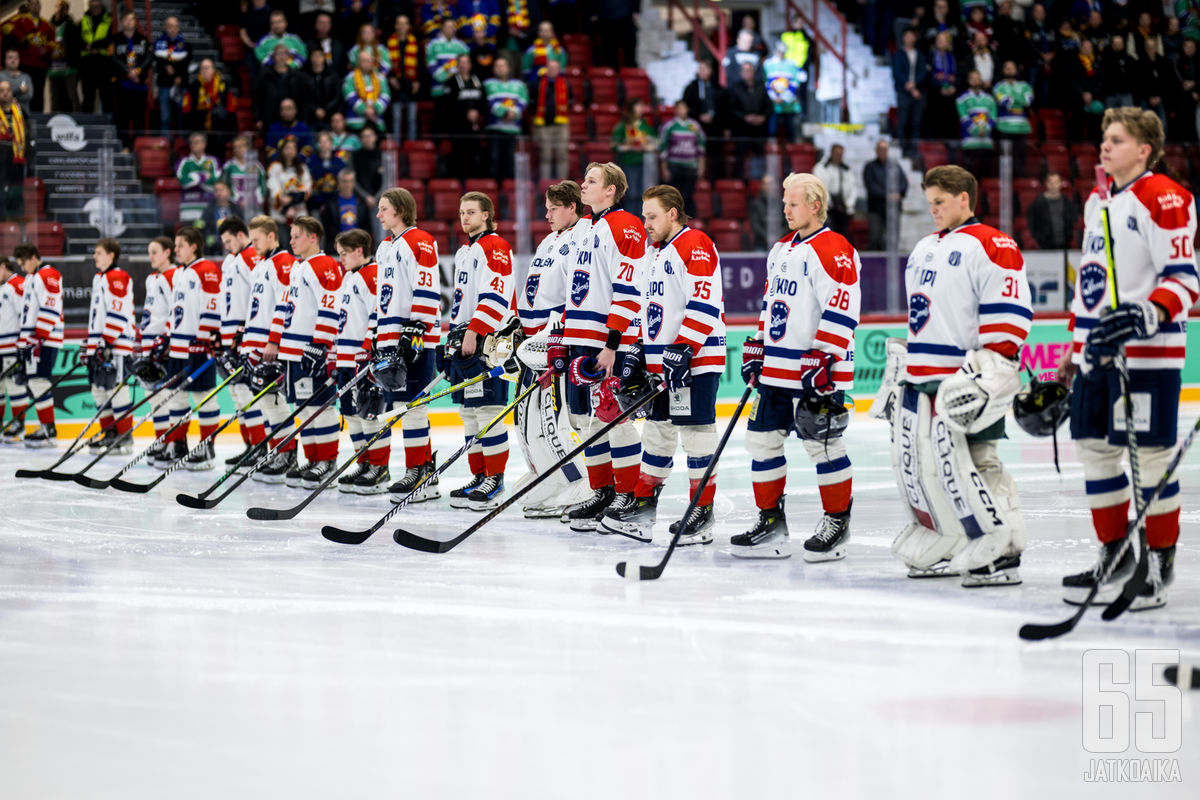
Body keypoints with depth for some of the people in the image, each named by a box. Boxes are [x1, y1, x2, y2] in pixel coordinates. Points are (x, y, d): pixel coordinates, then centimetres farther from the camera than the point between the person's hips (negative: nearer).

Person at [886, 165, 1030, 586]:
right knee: (915, 464, 9)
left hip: (963, 379, -9)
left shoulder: (991, 246, -7)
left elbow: (1008, 314, -15)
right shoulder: (925, 248, 22)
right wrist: (900, 367, 29)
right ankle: (945, 549, 21)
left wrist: (990, 367, -22)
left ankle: (1002, 554, -11)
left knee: (964, 466, -16)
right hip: (920, 378, 9)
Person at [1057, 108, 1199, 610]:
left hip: (1148, 352, -9)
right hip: (1097, 352, 9)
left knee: (1149, 455, -5)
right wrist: (1075, 349, 23)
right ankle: (1115, 555, 22)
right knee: (1094, 447, 11)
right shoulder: (1098, 203, 18)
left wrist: (1146, 316, -29)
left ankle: (1160, 560, 4)